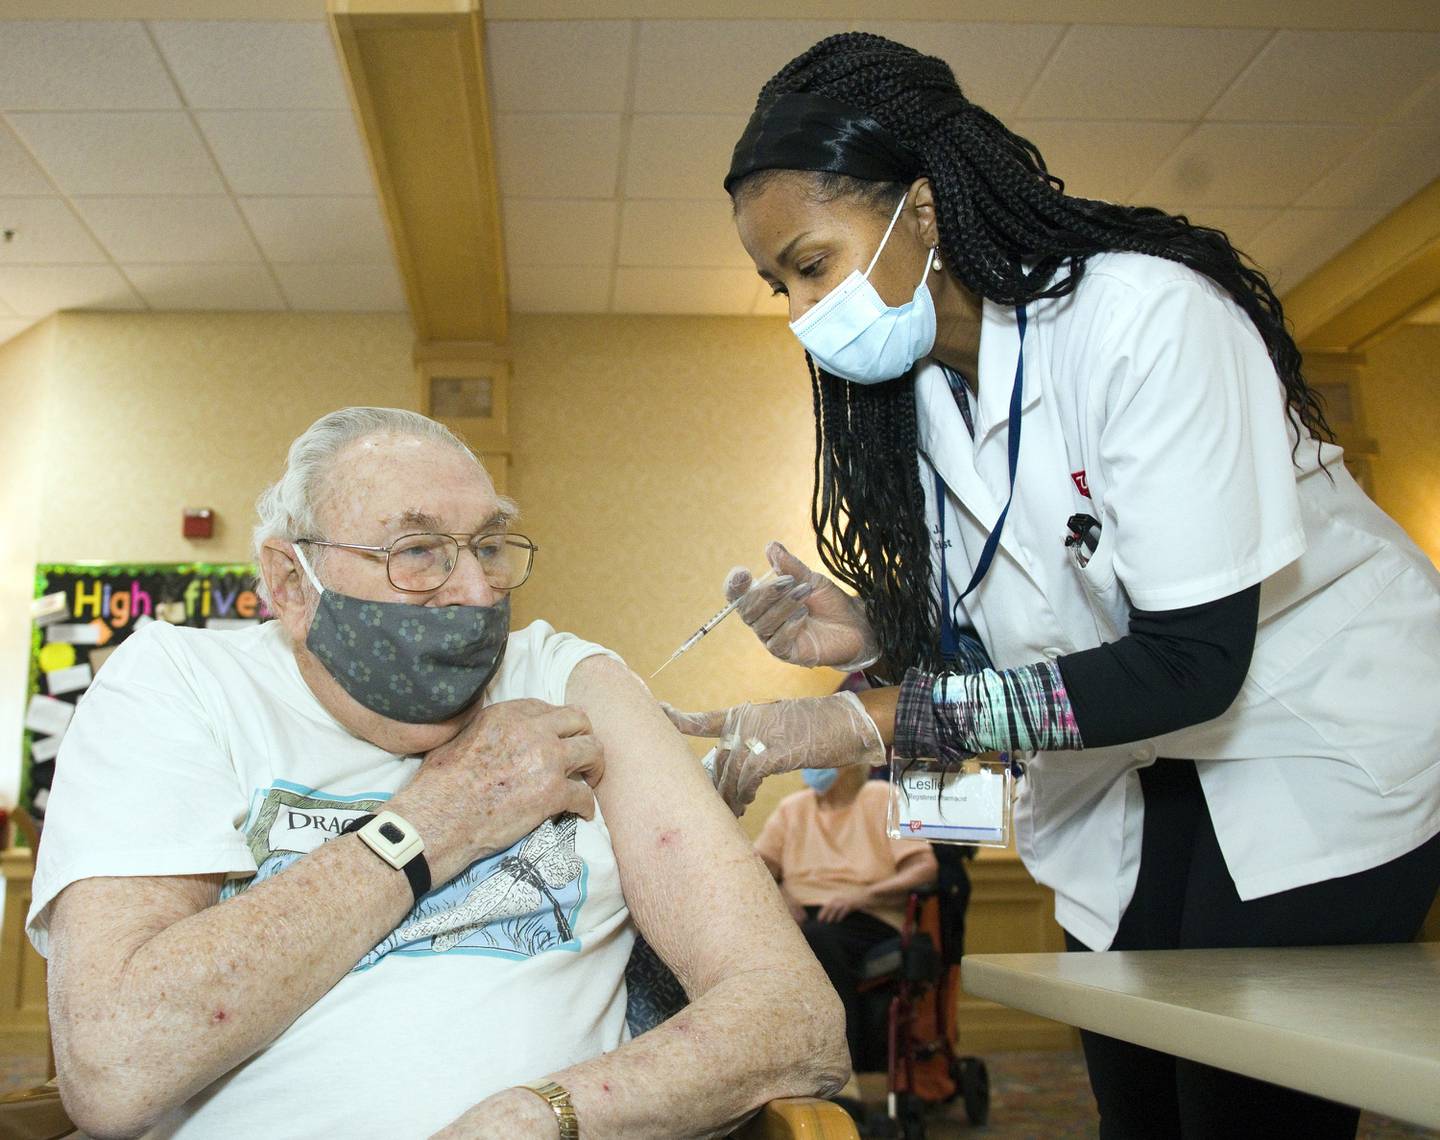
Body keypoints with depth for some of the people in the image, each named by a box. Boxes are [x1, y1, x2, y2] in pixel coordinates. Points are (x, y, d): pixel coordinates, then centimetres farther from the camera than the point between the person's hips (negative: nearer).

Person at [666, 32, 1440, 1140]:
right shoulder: (908, 390, -2)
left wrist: (874, 719, -29)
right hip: (1134, 777, 6)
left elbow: (1190, 662, -29)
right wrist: (869, 633, -16)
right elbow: (1001, 633, 5)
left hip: (1324, 743, -5)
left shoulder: (1147, 315, -24)